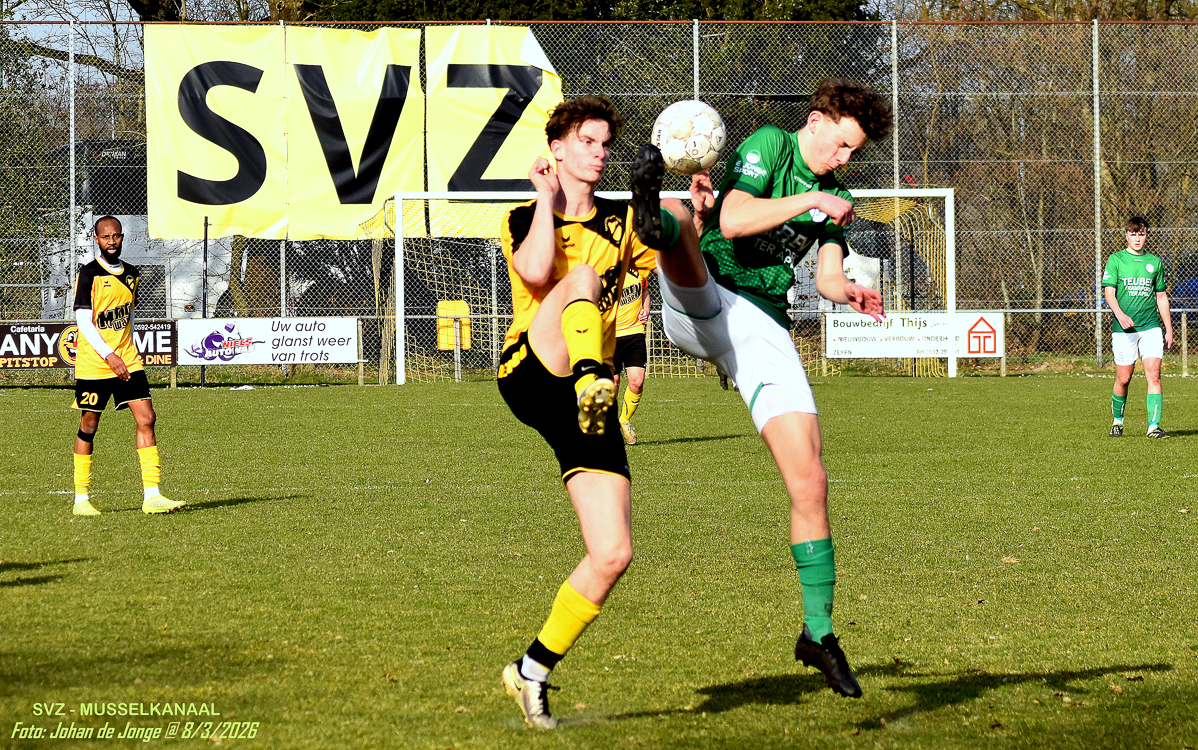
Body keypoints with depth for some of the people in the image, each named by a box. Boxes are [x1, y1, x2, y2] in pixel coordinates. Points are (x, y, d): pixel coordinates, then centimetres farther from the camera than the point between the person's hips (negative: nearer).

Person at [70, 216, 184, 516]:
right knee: (89, 426, 3)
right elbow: (84, 321, -14)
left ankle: (151, 495, -9)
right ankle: (81, 498, 14)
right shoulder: (89, 275, -8)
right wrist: (109, 355, -20)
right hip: (93, 364, -5)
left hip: (127, 361, 5)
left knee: (146, 419, -7)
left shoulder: (131, 274, 11)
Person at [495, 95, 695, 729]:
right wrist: (549, 199, -5)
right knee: (584, 276, -30)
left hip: (585, 408, 4)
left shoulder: (620, 223, 19)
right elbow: (536, 273, -14)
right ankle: (593, 382, -59)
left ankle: (533, 670, 10)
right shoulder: (524, 219, 9)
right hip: (529, 374, -4)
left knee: (612, 555, -6)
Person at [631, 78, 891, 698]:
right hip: (701, 300, -4)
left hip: (761, 328, 4)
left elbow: (826, 274, 13)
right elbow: (731, 221, -13)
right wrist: (809, 201, -15)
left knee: (809, 481, -3)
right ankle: (653, 207, -74)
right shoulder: (769, 145, 2)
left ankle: (817, 630, 5)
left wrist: (846, 291, -9)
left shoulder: (834, 194, 21)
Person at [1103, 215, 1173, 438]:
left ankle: (1154, 426, -13)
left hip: (1151, 327, 2)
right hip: (1124, 328, -2)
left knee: (1154, 375, -11)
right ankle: (1118, 421, 24)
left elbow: (1161, 296, 18)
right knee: (1123, 379, 2)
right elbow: (1108, 292, -5)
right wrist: (1120, 315, -23)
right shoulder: (1115, 260, 3)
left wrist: (1169, 328, 14)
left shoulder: (1155, 262, 12)